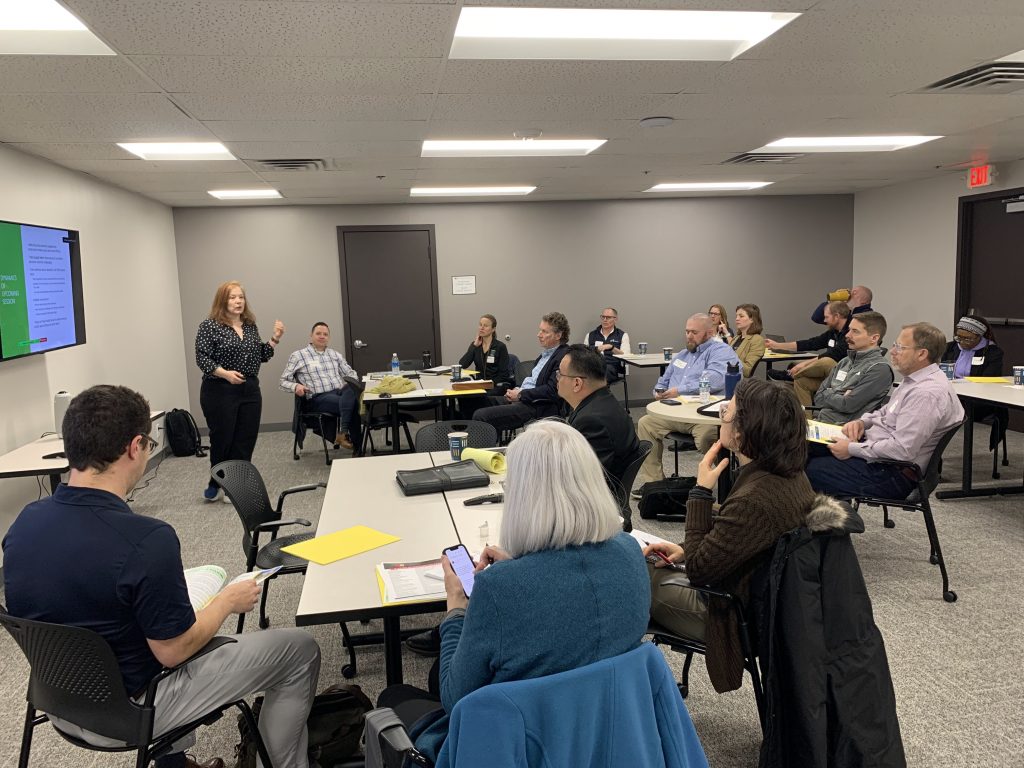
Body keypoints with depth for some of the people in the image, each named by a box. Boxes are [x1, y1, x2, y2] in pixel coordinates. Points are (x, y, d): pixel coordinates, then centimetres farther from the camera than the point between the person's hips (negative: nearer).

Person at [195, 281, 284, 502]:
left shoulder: (251, 326, 10)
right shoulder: (209, 326, -7)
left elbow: (261, 356, 13)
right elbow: (202, 358, -12)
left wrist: (275, 339, 0)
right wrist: (225, 374, -25)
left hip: (250, 391, 5)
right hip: (220, 392, -5)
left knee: (245, 440, 4)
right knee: (222, 439, 4)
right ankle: (216, 483, 25)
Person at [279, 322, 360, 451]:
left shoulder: (335, 354, 23)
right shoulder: (298, 356, 9)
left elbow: (351, 373, 24)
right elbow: (284, 381, 8)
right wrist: (295, 386, -15)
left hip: (341, 392, 4)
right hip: (319, 398, -4)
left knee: (351, 391, -36)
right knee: (352, 403, -34)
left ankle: (343, 433, -31)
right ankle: (356, 442, -22)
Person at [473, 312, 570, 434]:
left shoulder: (564, 356, -14)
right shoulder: (546, 353, 17)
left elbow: (551, 391, -20)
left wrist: (520, 395, -15)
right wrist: (518, 390, 4)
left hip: (538, 408, -10)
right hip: (522, 399, 10)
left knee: (481, 416, -19)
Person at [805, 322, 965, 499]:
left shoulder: (928, 393, -25)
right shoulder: (915, 379, 9)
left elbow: (903, 450, -29)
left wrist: (852, 449, -20)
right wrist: (862, 421, 2)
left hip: (893, 474, -11)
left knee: (811, 470, -14)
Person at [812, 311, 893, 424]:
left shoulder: (880, 368, -7)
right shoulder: (845, 361, 18)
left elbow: (848, 406, -15)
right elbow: (818, 398, 14)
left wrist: (828, 396, 1)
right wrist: (839, 398, -3)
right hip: (820, 419, 8)